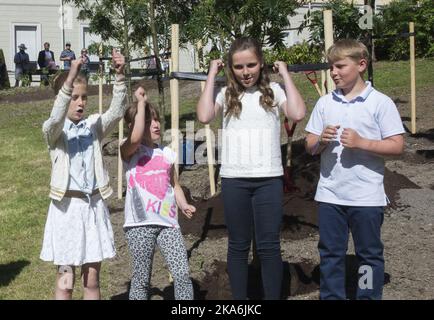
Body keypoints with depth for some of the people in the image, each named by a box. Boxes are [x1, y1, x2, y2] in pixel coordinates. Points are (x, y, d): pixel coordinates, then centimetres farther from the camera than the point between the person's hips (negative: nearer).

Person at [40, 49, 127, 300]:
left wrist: (120, 76, -25)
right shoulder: (54, 130, -5)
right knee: (66, 280, 4)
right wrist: (70, 78, -38)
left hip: (94, 205, 3)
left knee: (93, 279, 11)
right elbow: (56, 119, -28)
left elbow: (117, 112, -12)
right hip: (68, 206, -3)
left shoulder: (94, 126, 5)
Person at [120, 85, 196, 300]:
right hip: (140, 223, -4)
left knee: (183, 274, -4)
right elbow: (136, 137, -25)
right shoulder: (129, 151, -2)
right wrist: (141, 103, -15)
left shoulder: (167, 153, 14)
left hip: (167, 221, 4)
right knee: (141, 278, 4)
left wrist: (183, 205, -1)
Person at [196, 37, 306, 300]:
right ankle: (239, 298, 22)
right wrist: (212, 76, -4)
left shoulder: (273, 90, 3)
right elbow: (204, 117, -12)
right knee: (238, 245, 11)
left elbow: (298, 114, -14)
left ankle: (274, 296, 15)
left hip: (269, 179, -1)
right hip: (234, 180, 1)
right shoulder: (226, 94, 6)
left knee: (269, 246, 4)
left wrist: (285, 74, -5)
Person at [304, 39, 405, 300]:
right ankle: (331, 295, 26)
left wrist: (361, 142, -20)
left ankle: (370, 295, 24)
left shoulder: (380, 102, -6)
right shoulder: (325, 103, 6)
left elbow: (397, 146, -9)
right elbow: (310, 147, 8)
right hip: (330, 194, 4)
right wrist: (321, 141, -14)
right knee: (330, 253, 13)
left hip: (367, 196, -3)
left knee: (370, 254, 10)